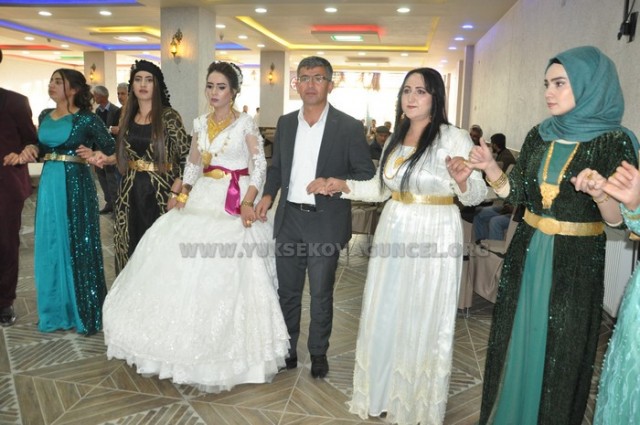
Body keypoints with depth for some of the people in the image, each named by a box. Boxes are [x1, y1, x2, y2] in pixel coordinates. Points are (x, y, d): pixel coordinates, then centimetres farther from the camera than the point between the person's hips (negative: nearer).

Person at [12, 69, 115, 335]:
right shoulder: (45, 116, 11)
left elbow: (112, 149, -6)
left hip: (75, 185, -6)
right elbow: (42, 148, 19)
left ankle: (83, 312, 14)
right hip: (49, 184, 6)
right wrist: (31, 149, -1)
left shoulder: (86, 119, -7)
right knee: (50, 246, 11)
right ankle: (55, 310, 25)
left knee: (78, 246, 1)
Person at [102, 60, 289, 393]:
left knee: (226, 272, -7)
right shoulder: (201, 124, 12)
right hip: (203, 200, 6)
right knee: (188, 265, 3)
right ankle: (191, 344, 20)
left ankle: (224, 352, 8)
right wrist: (184, 193, 4)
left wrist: (248, 203, -19)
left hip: (235, 204, -5)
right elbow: (193, 164, 18)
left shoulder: (246, 124, -4)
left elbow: (259, 167, -7)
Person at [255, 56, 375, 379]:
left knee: (321, 293, 9)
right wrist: (268, 194, 0)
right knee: (287, 290, 14)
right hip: (289, 219, 4)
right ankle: (287, 349, 33)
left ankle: (318, 352, 30)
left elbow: (366, 174, -5)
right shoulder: (285, 123, 7)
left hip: (326, 222, -4)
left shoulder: (349, 127, -7)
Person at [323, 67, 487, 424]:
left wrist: (462, 180, -34)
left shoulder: (455, 138, -11)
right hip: (393, 233, 6)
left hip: (434, 238, -6)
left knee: (423, 321, 6)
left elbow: (476, 195, -14)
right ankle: (386, 391, 36)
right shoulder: (396, 138, 10)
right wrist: (346, 186, 8)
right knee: (386, 316, 15)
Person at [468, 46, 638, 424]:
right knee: (516, 344, 16)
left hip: (575, 263, -5)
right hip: (527, 255, 5)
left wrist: (599, 195, -33)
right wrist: (490, 166, -11)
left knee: (560, 353, 9)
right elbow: (516, 193, 4)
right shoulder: (539, 137, 4)